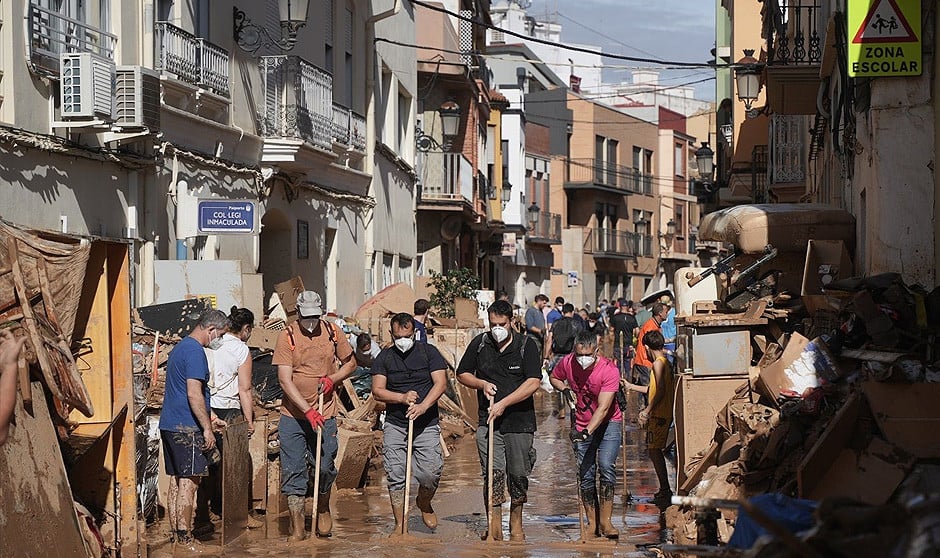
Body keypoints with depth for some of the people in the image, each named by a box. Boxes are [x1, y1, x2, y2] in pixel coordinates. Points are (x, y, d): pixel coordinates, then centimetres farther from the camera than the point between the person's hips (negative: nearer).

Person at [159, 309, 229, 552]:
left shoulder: (180, 347, 19)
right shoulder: (195, 351, -14)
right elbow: (194, 395, -21)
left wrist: (209, 419, 27)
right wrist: (207, 428, -17)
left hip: (170, 424, 10)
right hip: (186, 428, -10)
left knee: (177, 480, 12)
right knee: (189, 482, -7)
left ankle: (175, 533, 16)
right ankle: (184, 538, -5)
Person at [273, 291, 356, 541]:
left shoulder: (332, 332, 0)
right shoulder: (287, 336, -9)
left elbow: (350, 363, 14)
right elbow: (285, 380, -14)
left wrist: (332, 379, -7)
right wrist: (308, 411, -22)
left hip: (324, 414, 2)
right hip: (293, 416, -2)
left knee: (325, 468, 8)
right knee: (293, 471, -1)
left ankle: (323, 509, 34)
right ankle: (297, 524, 6)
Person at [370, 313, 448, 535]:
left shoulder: (429, 352, 3)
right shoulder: (384, 357, 6)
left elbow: (441, 383, -5)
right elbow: (377, 391, 0)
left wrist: (424, 405, -21)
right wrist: (402, 398, -17)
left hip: (426, 424, -1)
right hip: (395, 424, 1)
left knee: (431, 472, -10)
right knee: (395, 475, -3)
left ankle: (424, 503, 22)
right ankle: (400, 524, 7)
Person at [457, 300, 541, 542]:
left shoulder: (526, 345, -3)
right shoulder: (480, 344, 5)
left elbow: (533, 383, -12)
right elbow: (462, 374, 16)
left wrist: (504, 403, -17)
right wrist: (482, 384, -4)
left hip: (520, 421, -1)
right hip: (489, 421, 1)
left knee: (518, 474, 7)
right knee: (493, 473, -9)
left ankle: (516, 524, 26)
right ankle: (495, 528, -7)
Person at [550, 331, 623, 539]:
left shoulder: (609, 370, -24)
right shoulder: (567, 363, -11)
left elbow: (603, 408, -29)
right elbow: (554, 378, 13)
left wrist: (587, 432, -40)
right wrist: (565, 389, -9)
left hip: (608, 423, -3)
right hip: (582, 426, 4)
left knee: (606, 466, -20)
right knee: (586, 475, 1)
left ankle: (605, 521, -15)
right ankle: (592, 522, 10)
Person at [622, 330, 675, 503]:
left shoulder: (658, 363, -15)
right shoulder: (666, 362, 15)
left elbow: (660, 392, -23)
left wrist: (647, 410, -22)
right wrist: (630, 386, 36)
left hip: (659, 415, -10)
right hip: (665, 413, 10)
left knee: (654, 450, -7)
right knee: (656, 450, 14)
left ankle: (665, 490, -8)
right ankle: (664, 489, 18)